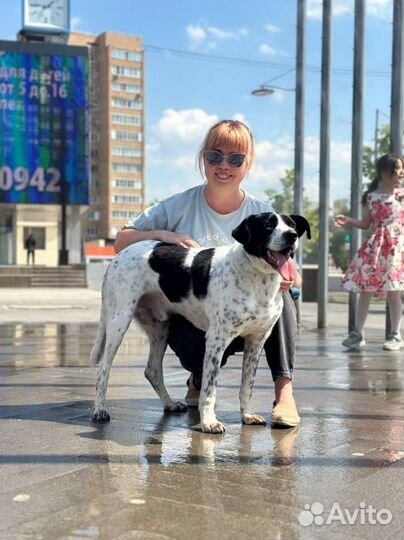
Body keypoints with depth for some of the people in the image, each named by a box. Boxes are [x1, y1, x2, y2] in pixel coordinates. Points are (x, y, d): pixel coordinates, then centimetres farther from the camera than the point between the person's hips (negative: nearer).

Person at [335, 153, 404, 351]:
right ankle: (357, 333, 3)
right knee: (365, 289, -1)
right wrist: (348, 221, -9)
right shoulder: (371, 197, 2)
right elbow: (365, 223, 6)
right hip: (374, 247, 0)